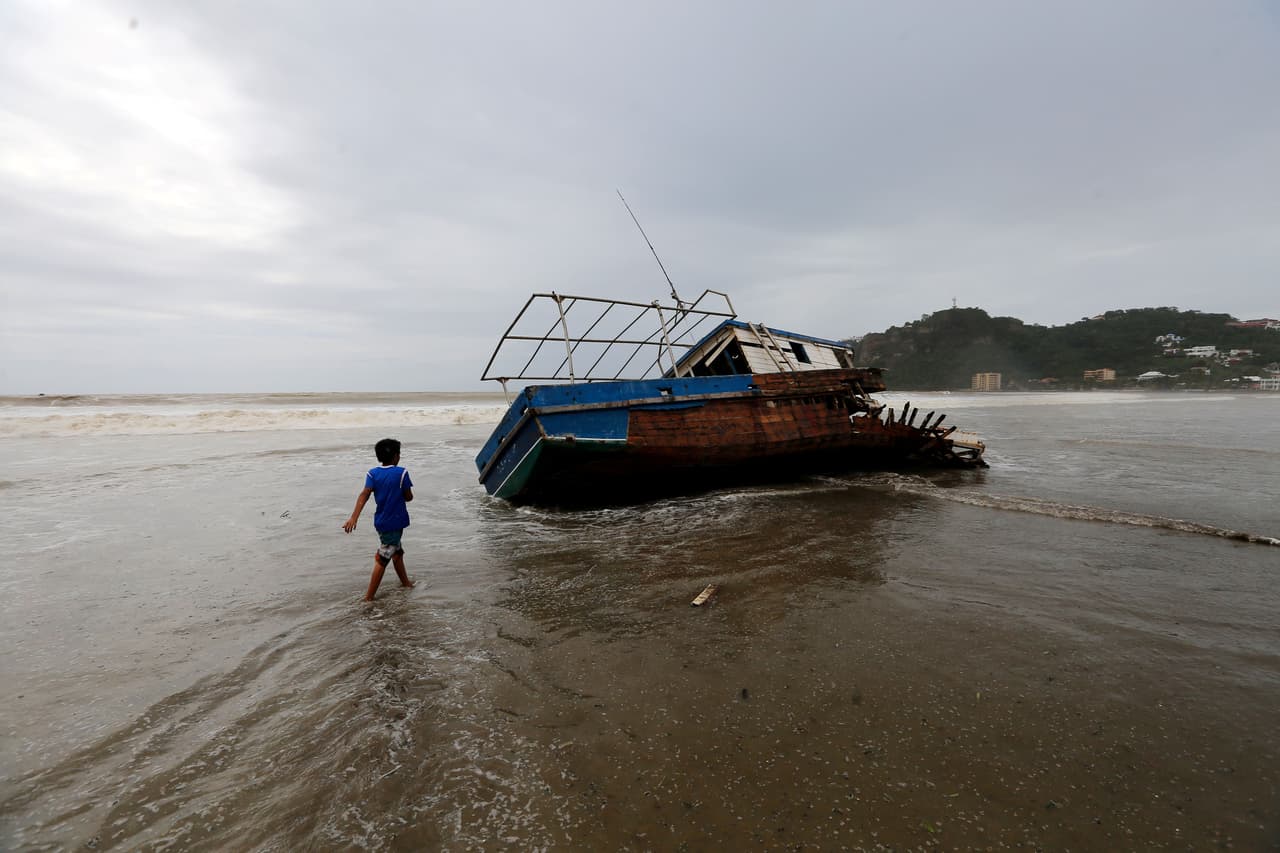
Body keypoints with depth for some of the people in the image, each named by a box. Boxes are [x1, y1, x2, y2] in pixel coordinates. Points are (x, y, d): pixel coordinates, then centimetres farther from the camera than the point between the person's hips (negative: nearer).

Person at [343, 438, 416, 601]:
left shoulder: (373, 473, -1)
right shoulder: (401, 473, -13)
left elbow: (364, 495, -14)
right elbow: (409, 497, -6)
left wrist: (354, 517, -21)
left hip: (381, 521, 6)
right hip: (395, 522, -6)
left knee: (397, 551, 24)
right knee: (382, 559, 0)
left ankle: (405, 581, 40)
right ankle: (369, 596, 1)